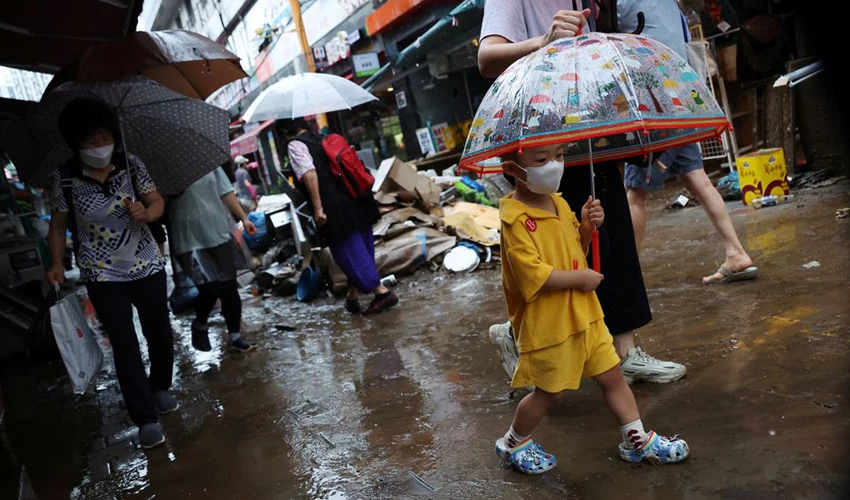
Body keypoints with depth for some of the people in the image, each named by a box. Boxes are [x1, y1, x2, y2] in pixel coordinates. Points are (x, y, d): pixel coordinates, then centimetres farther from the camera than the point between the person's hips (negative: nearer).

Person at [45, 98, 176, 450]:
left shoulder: (131, 164, -7)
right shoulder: (64, 180, -10)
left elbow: (157, 202, 0)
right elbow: (58, 226, -1)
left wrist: (145, 212, -22)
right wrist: (56, 263, -12)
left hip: (147, 265, 2)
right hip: (102, 275, -2)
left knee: (160, 333, 12)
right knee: (124, 345, -3)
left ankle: (161, 389, 39)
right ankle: (146, 420, 5)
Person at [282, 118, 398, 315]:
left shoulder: (295, 145, -3)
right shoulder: (322, 139, 20)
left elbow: (309, 174, -18)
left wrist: (318, 208, -20)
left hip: (336, 209, -8)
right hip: (356, 202, 8)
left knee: (350, 254, -1)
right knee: (357, 249, 15)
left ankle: (382, 292, -4)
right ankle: (353, 296, 27)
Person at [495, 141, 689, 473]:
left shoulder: (559, 204, 6)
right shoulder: (516, 219, -21)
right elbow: (533, 274, -29)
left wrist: (586, 227, -2)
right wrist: (581, 278, -18)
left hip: (583, 315, 8)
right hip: (547, 324, -7)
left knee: (612, 376, 14)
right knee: (549, 391, 9)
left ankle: (638, 441, 31)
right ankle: (513, 444, 32)